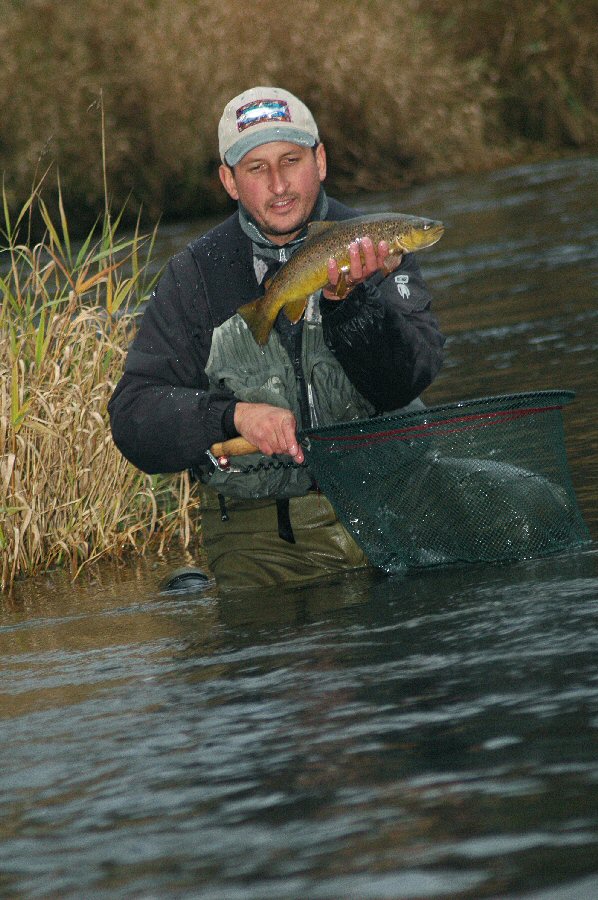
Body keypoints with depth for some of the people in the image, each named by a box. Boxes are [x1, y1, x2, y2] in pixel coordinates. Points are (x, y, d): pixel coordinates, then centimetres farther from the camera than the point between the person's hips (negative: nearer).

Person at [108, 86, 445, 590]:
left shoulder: (370, 247, 3)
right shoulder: (195, 277, 1)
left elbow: (409, 379, -10)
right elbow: (133, 418, -5)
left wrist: (347, 300, -25)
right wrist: (234, 416, -21)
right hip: (259, 533, -1)